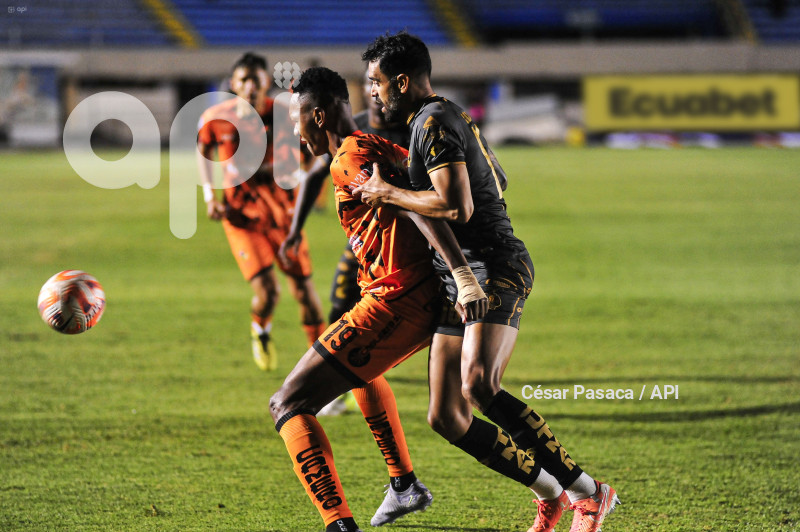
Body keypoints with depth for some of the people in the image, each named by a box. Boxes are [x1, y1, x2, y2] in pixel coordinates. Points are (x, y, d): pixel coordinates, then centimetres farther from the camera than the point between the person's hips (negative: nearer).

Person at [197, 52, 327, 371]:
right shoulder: (216, 118, -9)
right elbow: (203, 150, 11)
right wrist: (209, 196, 2)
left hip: (281, 206, 1)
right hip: (242, 212, -1)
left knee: (303, 289, 4)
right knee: (267, 291, -14)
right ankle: (260, 333, 21)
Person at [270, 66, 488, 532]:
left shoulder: (350, 158, -12)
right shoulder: (382, 148, 17)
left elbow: (419, 209, -25)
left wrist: (463, 274, -34)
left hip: (396, 300, -10)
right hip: (428, 299, 10)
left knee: (289, 405, -11)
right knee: (361, 369, 41)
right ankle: (406, 488, 47)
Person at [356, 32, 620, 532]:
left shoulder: (434, 124, -12)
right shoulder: (454, 116, 20)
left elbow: (456, 207, -24)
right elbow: (497, 180, 36)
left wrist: (388, 193, -10)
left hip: (495, 270, -10)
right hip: (462, 282, 10)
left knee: (479, 384, -31)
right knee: (447, 417, 3)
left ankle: (589, 492, -25)